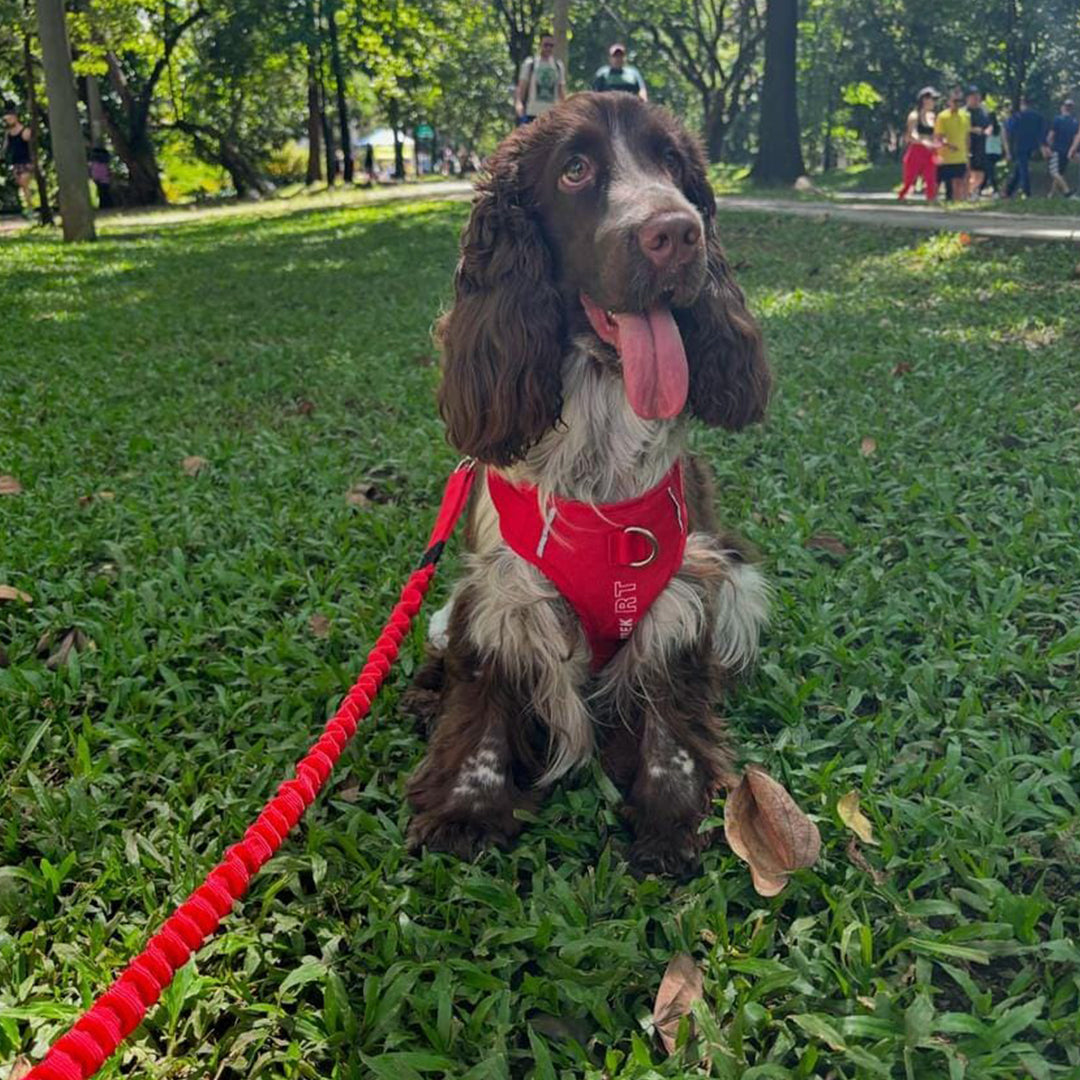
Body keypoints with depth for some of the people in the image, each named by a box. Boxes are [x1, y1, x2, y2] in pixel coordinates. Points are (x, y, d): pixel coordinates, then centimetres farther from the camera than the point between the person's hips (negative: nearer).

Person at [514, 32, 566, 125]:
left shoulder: (559, 66, 11)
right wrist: (518, 102, -19)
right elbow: (521, 86, -3)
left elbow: (561, 90, 14)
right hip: (532, 113, -3)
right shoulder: (530, 64, 1)